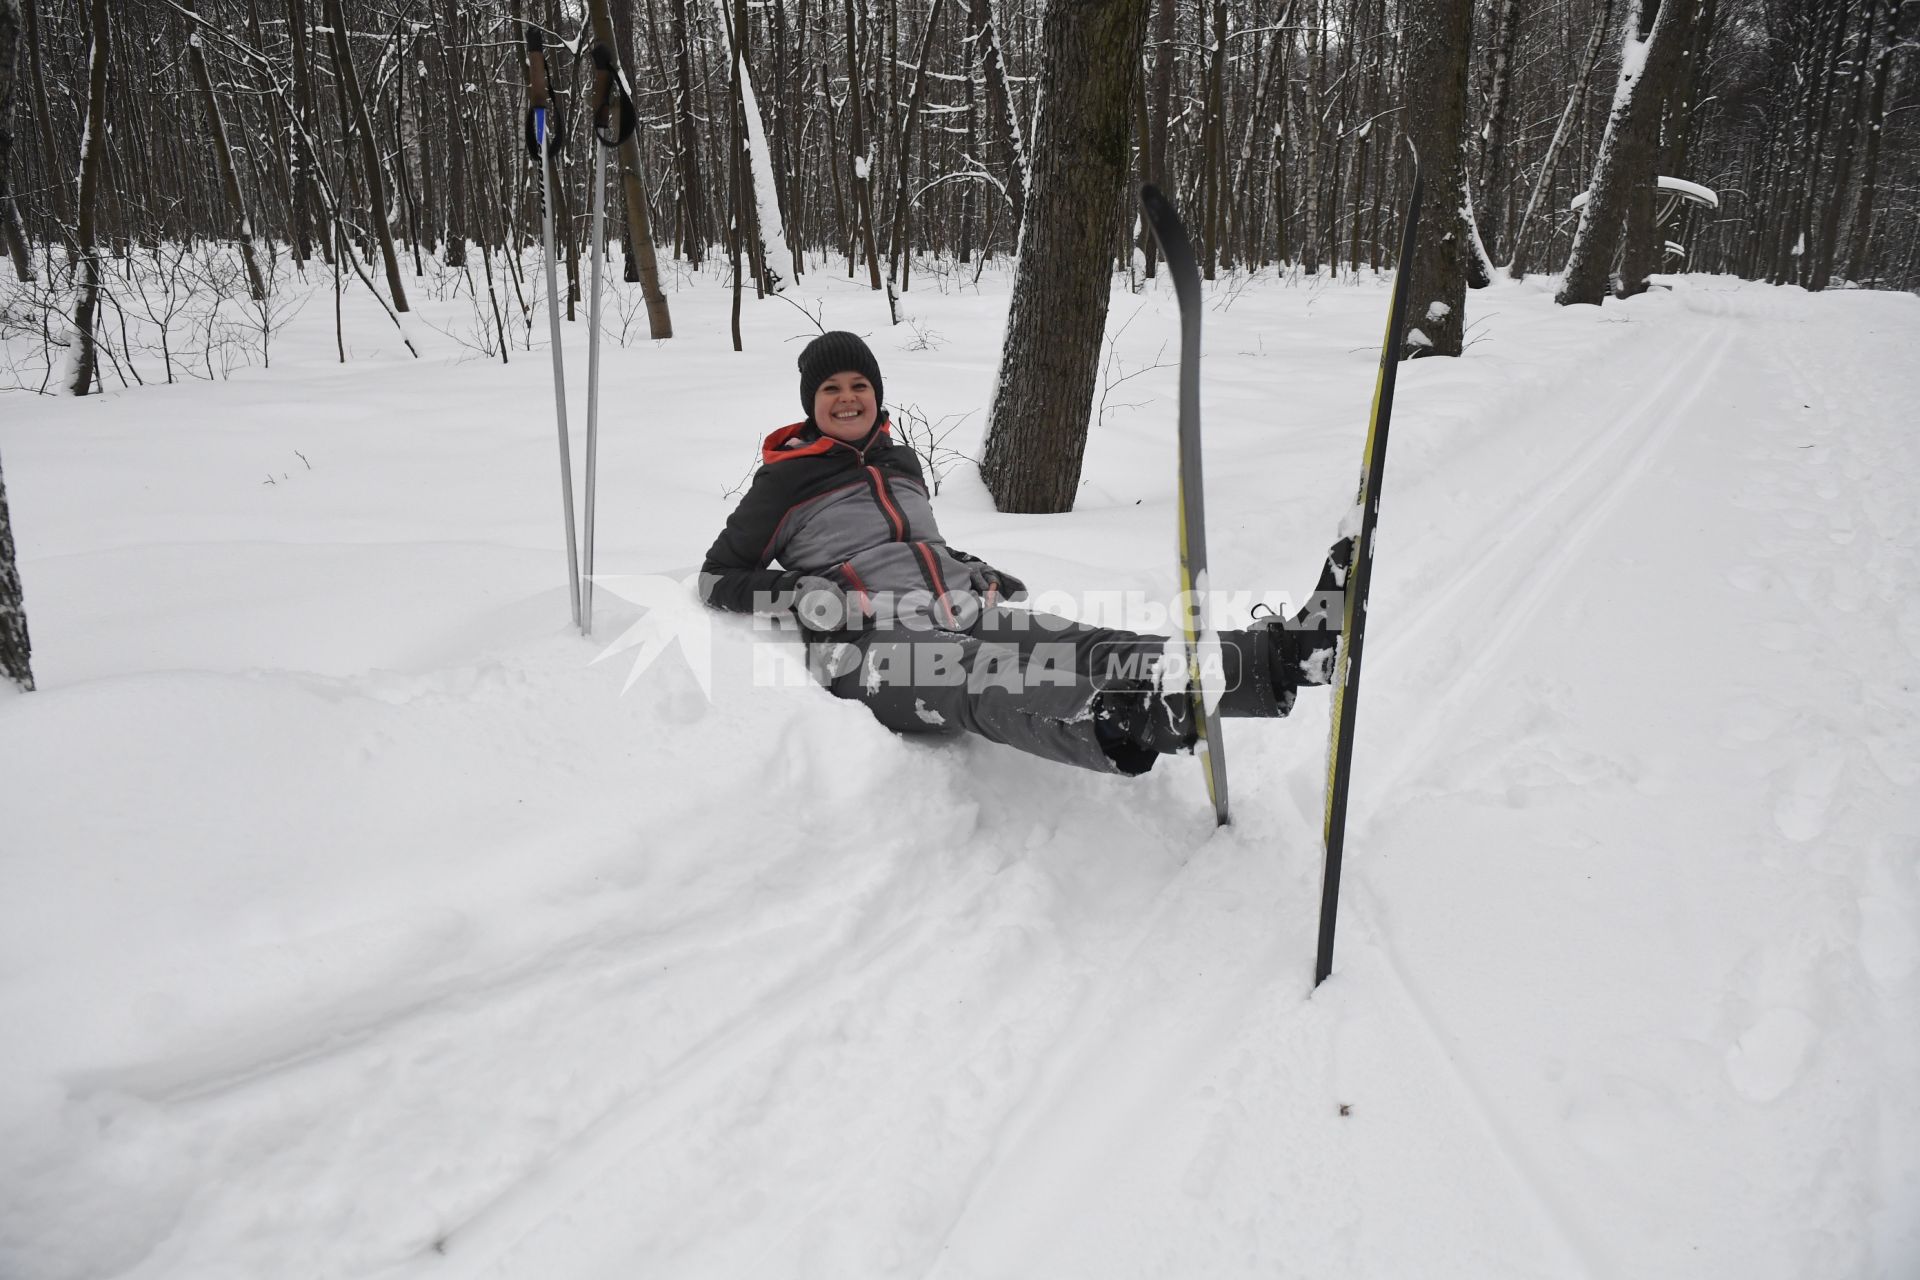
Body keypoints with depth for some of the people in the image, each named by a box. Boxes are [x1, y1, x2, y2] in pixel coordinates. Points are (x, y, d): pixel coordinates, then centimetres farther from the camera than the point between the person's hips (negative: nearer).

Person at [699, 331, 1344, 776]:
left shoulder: (900, 461, 26)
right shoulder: (784, 480, 10)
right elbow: (717, 579, 11)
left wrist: (980, 573, 18)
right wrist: (801, 595, -8)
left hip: (967, 612, 5)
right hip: (874, 643, -5)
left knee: (1090, 648, -24)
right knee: (991, 682, -41)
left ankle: (1278, 656, -46)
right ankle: (1116, 730, -74)